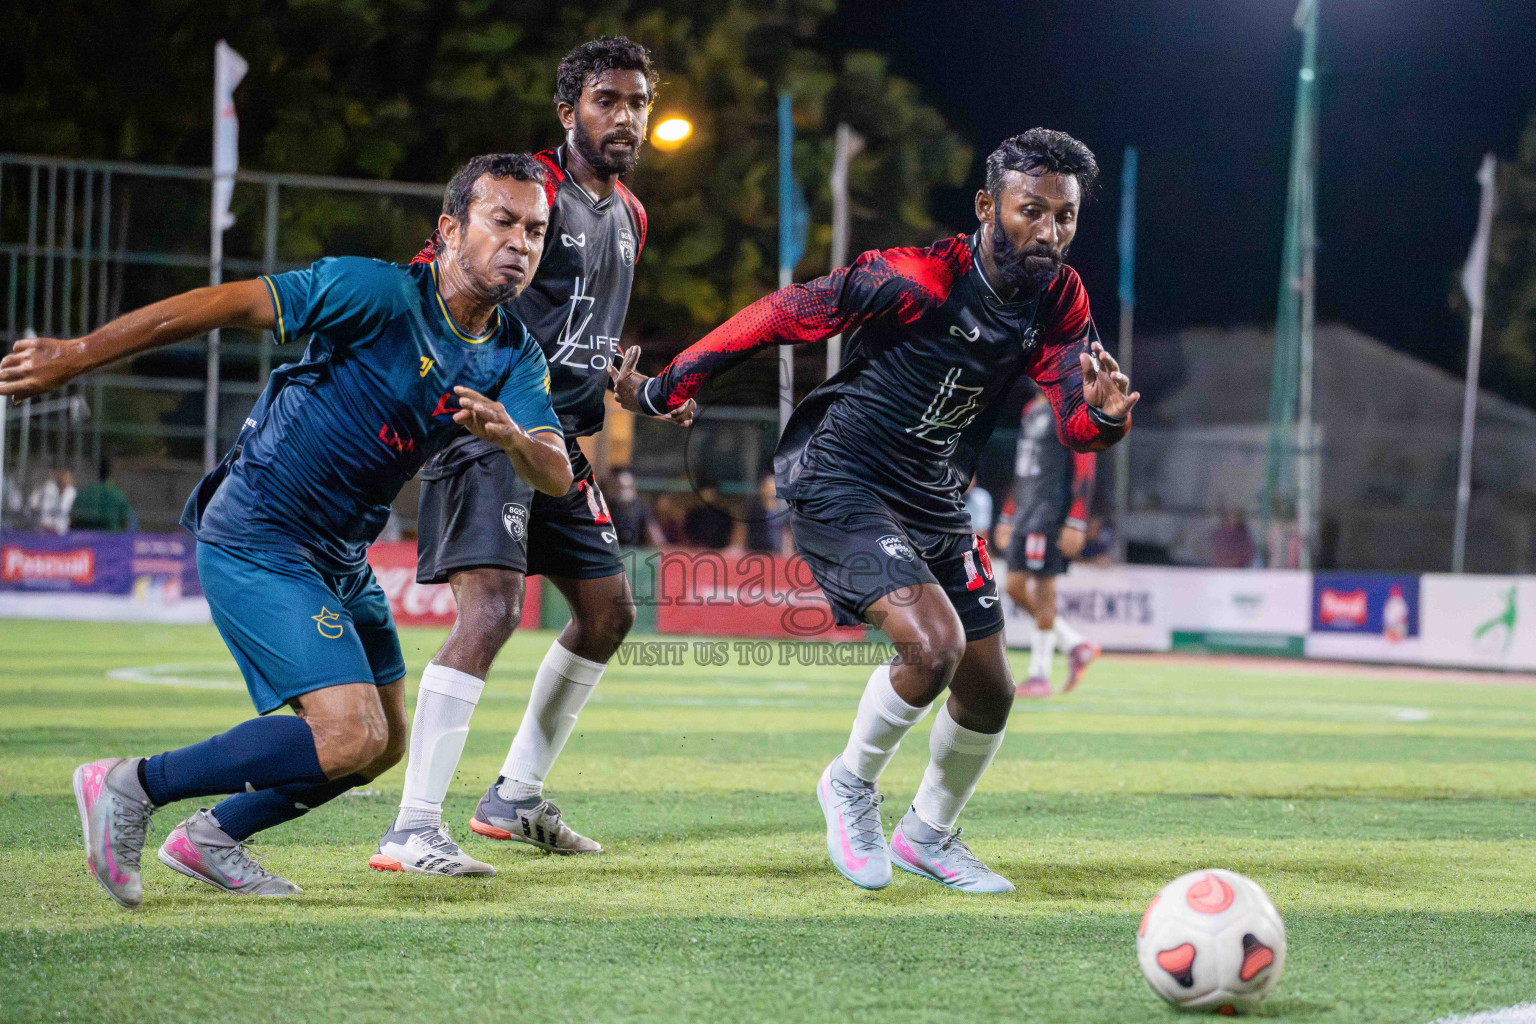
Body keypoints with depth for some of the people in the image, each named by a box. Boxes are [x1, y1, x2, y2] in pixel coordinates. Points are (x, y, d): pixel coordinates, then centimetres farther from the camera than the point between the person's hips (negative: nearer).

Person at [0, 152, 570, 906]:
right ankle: (131, 789, -7)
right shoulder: (380, 293, -20)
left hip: (339, 560, 9)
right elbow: (223, 306, -18)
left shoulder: (514, 356, 1)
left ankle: (210, 838, 33)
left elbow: (556, 475, -10)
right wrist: (76, 357, -16)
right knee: (349, 737, -20)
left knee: (383, 744, 15)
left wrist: (511, 435, -34)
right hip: (256, 544, -9)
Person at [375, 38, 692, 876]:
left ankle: (515, 798, 29)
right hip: (487, 429, -10)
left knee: (608, 611, 15)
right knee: (491, 607, -23)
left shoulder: (629, 217, 16)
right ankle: (412, 831, -23)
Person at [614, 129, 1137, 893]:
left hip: (934, 502, 7)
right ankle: (852, 784, 2)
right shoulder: (916, 280, -24)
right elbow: (781, 315, -15)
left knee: (989, 692, 9)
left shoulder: (1059, 302, -4)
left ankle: (928, 835, 36)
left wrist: (1105, 412, -35)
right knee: (934, 643, -25)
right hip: (839, 485, -7)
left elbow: (1076, 425, -9)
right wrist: (664, 391, -9)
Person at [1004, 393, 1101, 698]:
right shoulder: (1033, 410, 17)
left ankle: (1039, 676, 1)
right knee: (1016, 588, 6)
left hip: (1053, 510, -9)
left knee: (1043, 591, -6)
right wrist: (1010, 516, 23)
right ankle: (1077, 645, 15)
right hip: (1028, 512, 9)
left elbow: (1085, 471, -15)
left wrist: (1076, 524, -21)